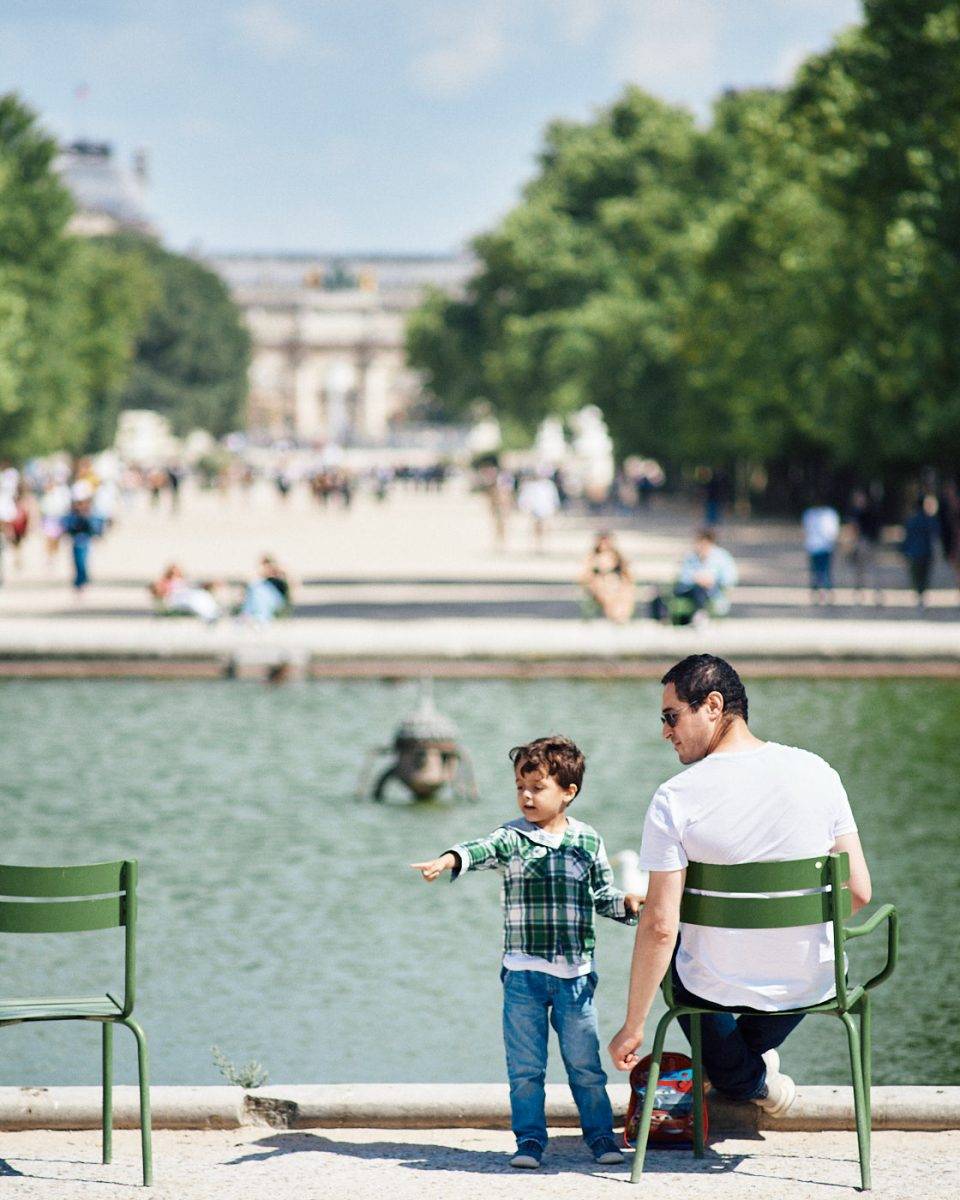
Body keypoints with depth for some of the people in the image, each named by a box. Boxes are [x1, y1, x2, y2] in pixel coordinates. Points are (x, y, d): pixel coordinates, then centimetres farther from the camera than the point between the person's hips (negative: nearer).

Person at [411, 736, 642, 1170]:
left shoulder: (588, 842, 5)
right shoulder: (512, 838, -1)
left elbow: (603, 895, 12)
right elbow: (483, 849, -21)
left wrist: (627, 903, -9)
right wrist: (450, 859, -42)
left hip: (575, 972, 0)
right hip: (523, 972, 0)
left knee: (585, 1062, 4)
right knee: (525, 1066, 3)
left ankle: (600, 1134, 16)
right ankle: (530, 1138, 12)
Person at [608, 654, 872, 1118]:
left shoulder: (674, 800, -18)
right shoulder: (816, 773, -9)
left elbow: (660, 926, -18)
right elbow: (858, 892, -5)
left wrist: (632, 1026, -7)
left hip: (716, 988, -2)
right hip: (809, 987, 2)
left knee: (671, 950, 36)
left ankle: (746, 1079, 33)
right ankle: (755, 1050, 53)